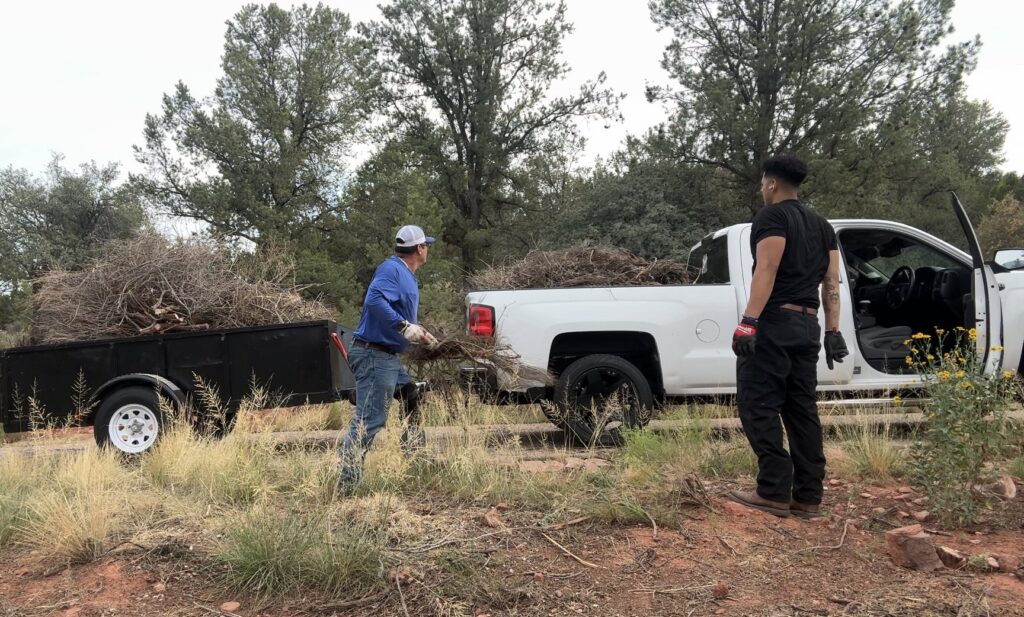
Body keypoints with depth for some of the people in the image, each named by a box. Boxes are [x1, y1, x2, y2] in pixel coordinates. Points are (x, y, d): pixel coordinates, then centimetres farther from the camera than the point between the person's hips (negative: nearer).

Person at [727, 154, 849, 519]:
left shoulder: (772, 216, -4)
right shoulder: (821, 225, 21)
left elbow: (767, 270, -17)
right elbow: (832, 284, 15)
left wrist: (748, 322, -22)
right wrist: (833, 332, 14)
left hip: (774, 323, -8)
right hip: (808, 326, 8)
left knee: (758, 406, -5)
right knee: (802, 409, 9)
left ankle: (774, 493, -8)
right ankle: (808, 498, 10)